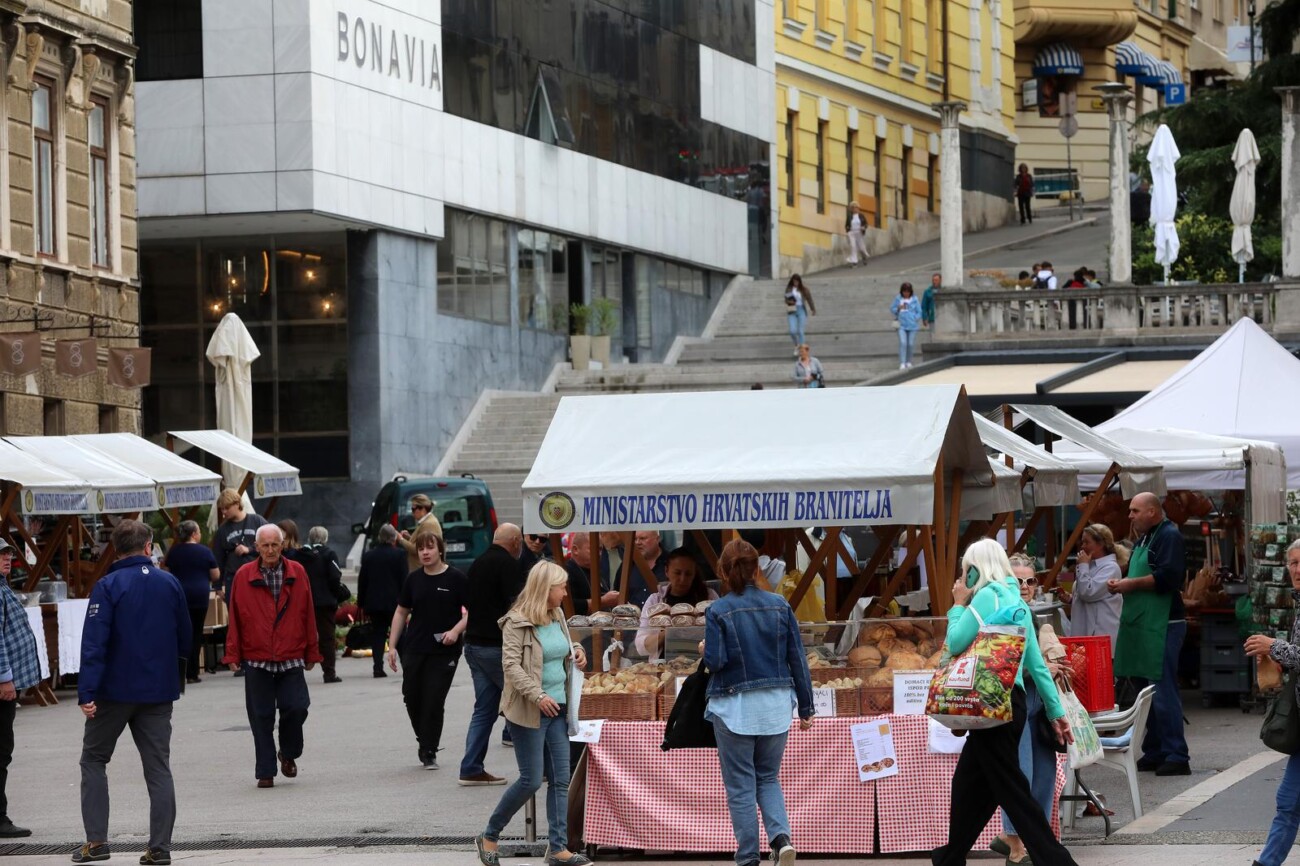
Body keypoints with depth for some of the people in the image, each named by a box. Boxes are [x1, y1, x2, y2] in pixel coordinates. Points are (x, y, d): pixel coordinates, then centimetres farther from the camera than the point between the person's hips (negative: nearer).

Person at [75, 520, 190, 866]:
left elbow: (94, 642, -16)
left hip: (115, 690, -3)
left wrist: (86, 692, -17)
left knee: (94, 759, 11)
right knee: (158, 768, 7)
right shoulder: (170, 584, 2)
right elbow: (185, 637, 10)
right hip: (160, 691, 3)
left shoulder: (107, 586, -10)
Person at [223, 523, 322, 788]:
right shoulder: (243, 576, 1)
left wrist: (311, 653, 7)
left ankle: (288, 754, 20)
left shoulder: (297, 574, 4)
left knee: (297, 707, -7)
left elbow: (308, 615, 7)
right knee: (261, 716, 2)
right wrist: (233, 654, 0)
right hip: (256, 659, -1)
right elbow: (235, 618, 3)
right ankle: (265, 771, 10)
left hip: (291, 659, 1)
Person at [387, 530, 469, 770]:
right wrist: (393, 646, 9)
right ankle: (425, 740, 28)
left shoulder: (456, 578, -5)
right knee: (412, 698, 5)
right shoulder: (414, 579, 7)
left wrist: (456, 630, -19)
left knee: (434, 701, -6)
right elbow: (401, 612, 15)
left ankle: (429, 751, 4)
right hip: (414, 649, 4)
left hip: (444, 651, -4)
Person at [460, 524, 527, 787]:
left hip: (474, 644, 8)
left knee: (484, 708, 10)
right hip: (497, 646, -8)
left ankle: (471, 768, 6)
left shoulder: (478, 564, 14)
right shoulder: (509, 565, -12)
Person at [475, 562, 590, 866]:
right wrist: (537, 695, -29)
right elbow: (510, 664, -20)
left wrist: (576, 650, 7)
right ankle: (489, 837, 11)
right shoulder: (517, 623, -13)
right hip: (528, 712, -8)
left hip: (557, 709, 8)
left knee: (560, 780, 3)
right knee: (531, 780, -5)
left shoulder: (557, 616, 11)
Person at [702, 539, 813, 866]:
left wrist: (704, 650, 8)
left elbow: (715, 661, -16)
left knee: (740, 786, 6)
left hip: (735, 707, -3)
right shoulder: (780, 606, 1)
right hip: (776, 704, 3)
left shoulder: (718, 611, -9)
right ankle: (781, 837, -7)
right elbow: (797, 658, 3)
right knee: (768, 778, 17)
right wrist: (805, 707, 9)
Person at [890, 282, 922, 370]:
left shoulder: (914, 300, 1)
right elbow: (892, 309, 10)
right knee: (902, 343, -14)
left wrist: (915, 319, -7)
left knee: (910, 344, 5)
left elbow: (919, 312, 6)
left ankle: (908, 362, 22)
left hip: (912, 326, 1)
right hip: (902, 325, -1)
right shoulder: (898, 299, 2)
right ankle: (902, 363, -15)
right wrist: (898, 309, -9)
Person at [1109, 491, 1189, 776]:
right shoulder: (1144, 539, 20)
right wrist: (1120, 584, 7)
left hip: (1162, 625, -10)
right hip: (1140, 625, 10)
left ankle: (1176, 756, -10)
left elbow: (1168, 577, -21)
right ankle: (1154, 752, 17)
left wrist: (1130, 584, -13)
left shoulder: (1169, 536, -9)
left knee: (1163, 692, -11)